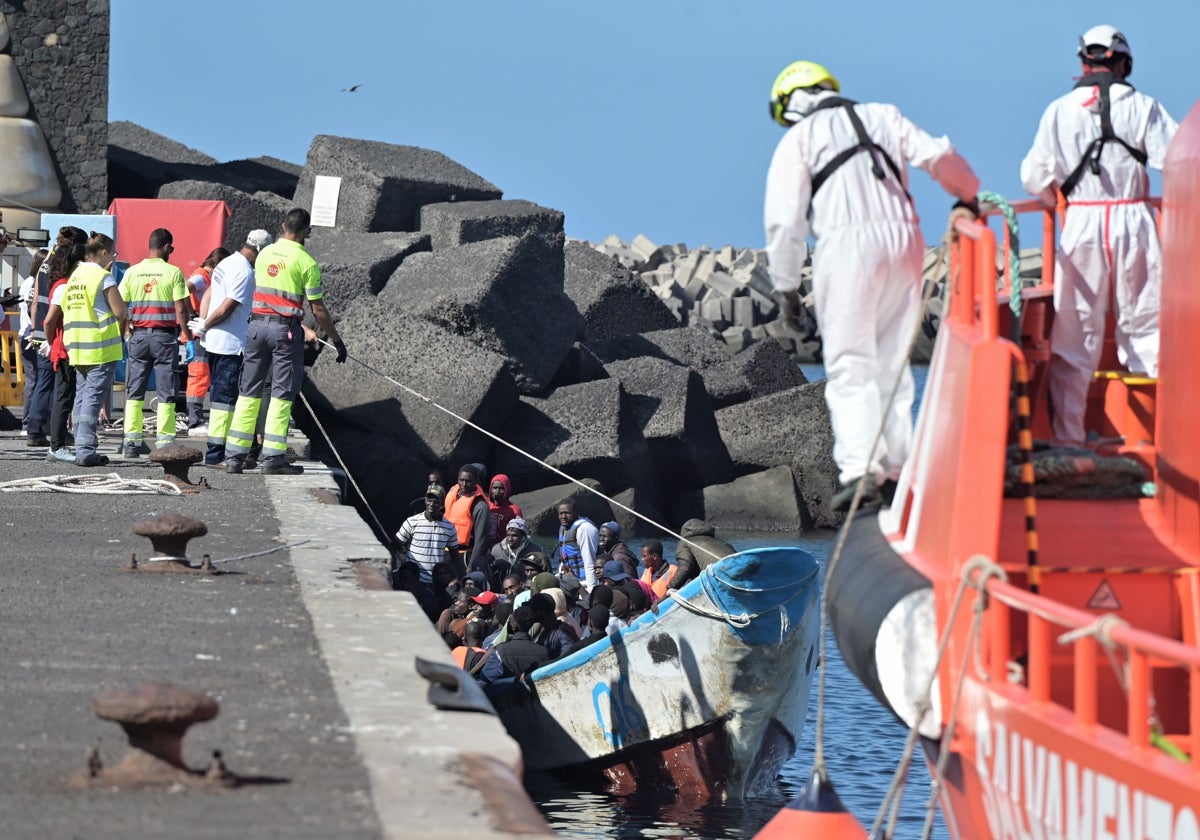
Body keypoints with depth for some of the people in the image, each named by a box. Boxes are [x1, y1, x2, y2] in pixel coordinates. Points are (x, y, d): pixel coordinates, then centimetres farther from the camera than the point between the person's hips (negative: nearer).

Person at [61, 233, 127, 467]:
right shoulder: (104, 277, -10)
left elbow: (67, 310, 17)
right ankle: (86, 451, -12)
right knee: (93, 398, -8)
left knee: (81, 398, 12)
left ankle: (81, 449, 13)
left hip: (77, 347, 7)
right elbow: (120, 312, -14)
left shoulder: (74, 276, 13)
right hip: (101, 347, -7)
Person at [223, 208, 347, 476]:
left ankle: (234, 456, 7)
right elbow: (318, 309, -6)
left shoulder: (264, 254, 7)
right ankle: (273, 458, -2)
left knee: (249, 392, 8)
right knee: (281, 395, 1)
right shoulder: (306, 262, -8)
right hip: (286, 329, -5)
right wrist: (336, 340, 2)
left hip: (257, 324, 5)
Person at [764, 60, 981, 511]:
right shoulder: (883, 116, 19)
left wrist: (787, 286, 6)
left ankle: (860, 469, -18)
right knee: (893, 362, 13)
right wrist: (968, 196, 24)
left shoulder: (797, 140, 8)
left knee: (850, 364, -4)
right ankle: (897, 465, 10)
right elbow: (937, 156, 7)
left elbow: (785, 221, 0)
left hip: (846, 244, -4)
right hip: (903, 238, 4)